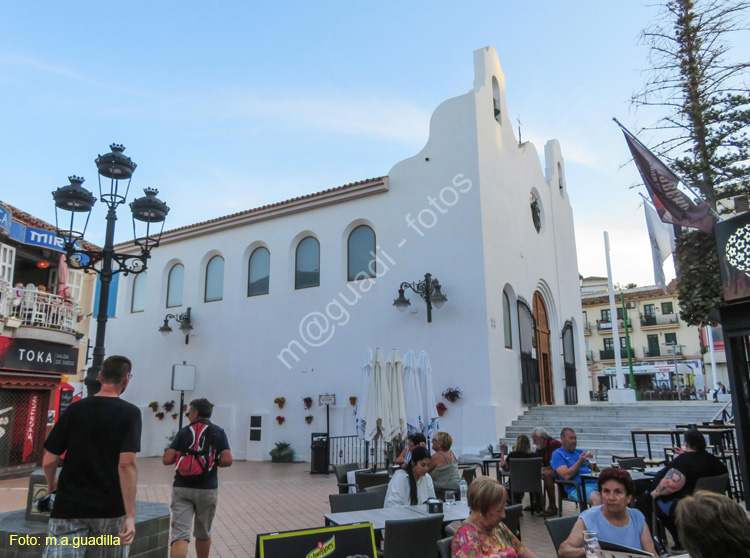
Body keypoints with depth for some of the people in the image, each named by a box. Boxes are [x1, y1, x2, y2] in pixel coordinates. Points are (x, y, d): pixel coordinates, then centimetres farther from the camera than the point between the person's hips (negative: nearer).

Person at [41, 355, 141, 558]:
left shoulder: (75, 409, 2)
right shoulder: (129, 413, -8)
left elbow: (48, 461, 2)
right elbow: (126, 464, -17)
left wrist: (52, 485, 24)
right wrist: (131, 515, -15)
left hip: (68, 508, 2)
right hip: (110, 510, -1)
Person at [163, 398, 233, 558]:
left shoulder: (184, 431, 1)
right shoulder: (218, 432, 1)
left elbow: (167, 459, -4)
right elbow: (227, 461, -9)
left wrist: (182, 455, 15)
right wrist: (212, 461, 11)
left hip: (182, 488, -1)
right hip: (207, 489, 1)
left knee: (180, 535, -6)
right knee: (203, 534, 20)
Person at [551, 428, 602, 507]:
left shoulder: (580, 452, 26)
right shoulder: (557, 454, 6)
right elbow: (566, 476, -8)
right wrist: (580, 462, -12)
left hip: (594, 482, 6)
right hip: (578, 487, -6)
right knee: (597, 499, -36)